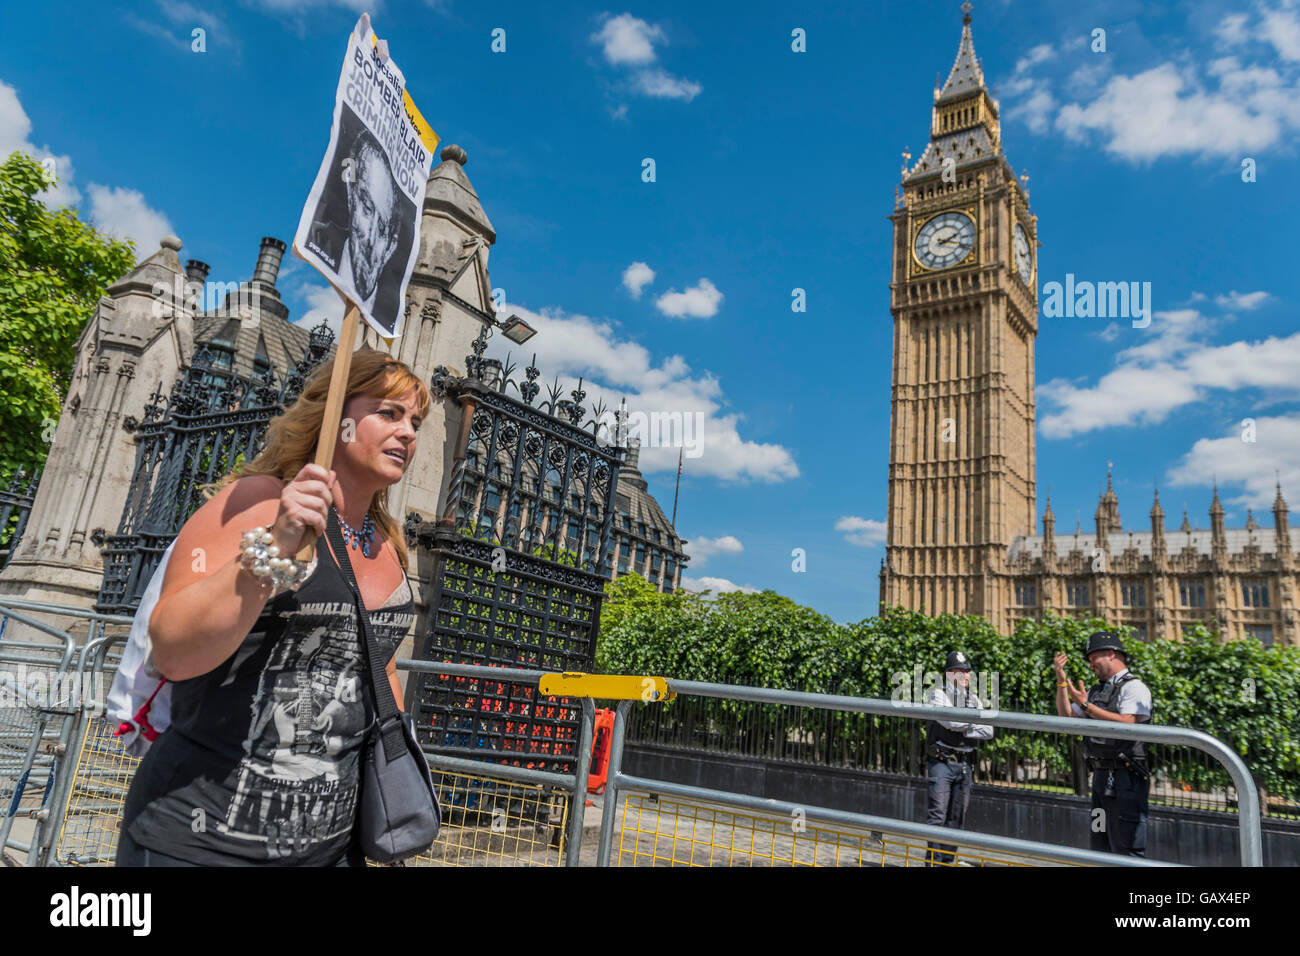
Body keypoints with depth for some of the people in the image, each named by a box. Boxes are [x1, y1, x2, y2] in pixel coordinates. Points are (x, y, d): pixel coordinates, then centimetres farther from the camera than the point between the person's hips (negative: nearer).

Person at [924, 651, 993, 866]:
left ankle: (947, 861, 16)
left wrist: (963, 731, -9)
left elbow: (988, 731, 4)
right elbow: (950, 720, -20)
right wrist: (975, 720, -4)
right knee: (937, 816, -8)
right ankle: (933, 861, -5)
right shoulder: (938, 695, -2)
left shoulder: (974, 699, 15)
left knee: (956, 819, 8)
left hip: (965, 765, 6)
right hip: (942, 762, -6)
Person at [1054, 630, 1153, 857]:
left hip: (1125, 779, -8)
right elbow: (1066, 716, 18)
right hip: (1101, 776, 8)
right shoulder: (1097, 690, 18)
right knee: (1100, 846, 14)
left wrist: (1086, 706, -20)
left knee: (1126, 847, -6)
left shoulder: (1134, 687, -7)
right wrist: (1061, 681, 9)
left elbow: (1125, 723, -22)